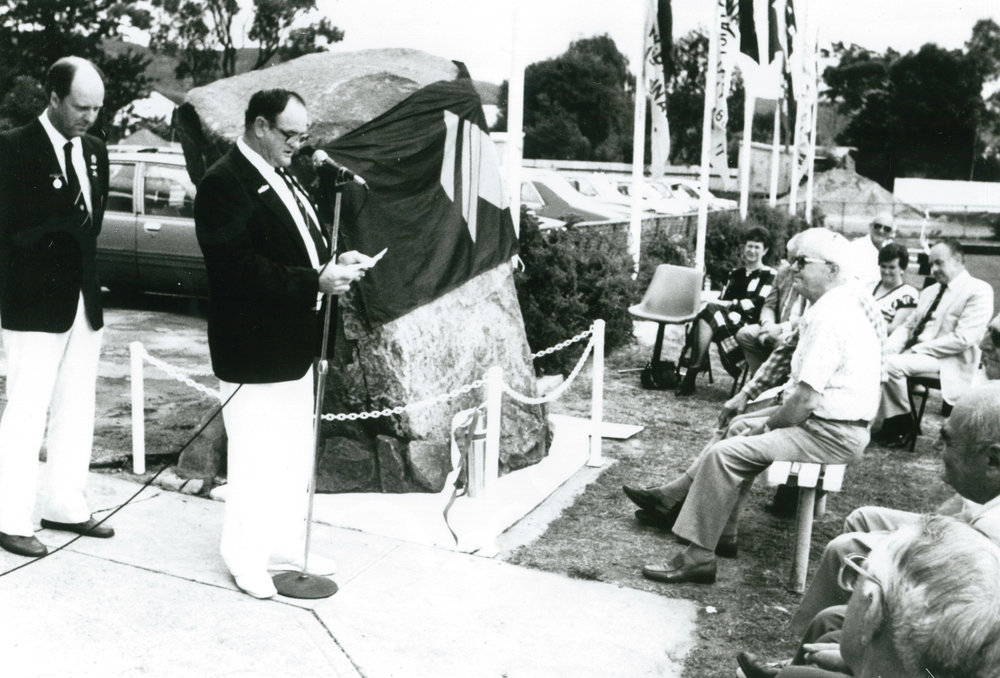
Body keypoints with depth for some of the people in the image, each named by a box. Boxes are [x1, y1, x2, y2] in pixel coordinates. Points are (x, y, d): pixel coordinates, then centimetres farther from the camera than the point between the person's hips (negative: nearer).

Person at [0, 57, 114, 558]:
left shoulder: (95, 150, 10)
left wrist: (57, 226, 2)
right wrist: (71, 220, -11)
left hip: (84, 300, 7)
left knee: (77, 412, 11)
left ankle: (65, 506, 23)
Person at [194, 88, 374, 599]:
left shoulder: (283, 178, 14)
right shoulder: (224, 183, -15)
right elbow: (239, 268, -24)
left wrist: (335, 261, 2)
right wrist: (315, 281, -25)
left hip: (294, 345, 9)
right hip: (252, 350, -9)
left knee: (295, 454, 18)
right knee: (255, 457, 2)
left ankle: (286, 543, 32)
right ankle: (245, 557, 20)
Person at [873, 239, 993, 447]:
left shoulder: (978, 291, -5)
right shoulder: (930, 291, 21)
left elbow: (963, 339, -16)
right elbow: (908, 326, 17)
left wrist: (918, 349, -17)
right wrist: (890, 347, -5)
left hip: (947, 363, -8)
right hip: (917, 355, 8)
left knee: (891, 365, -28)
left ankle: (903, 424, -8)